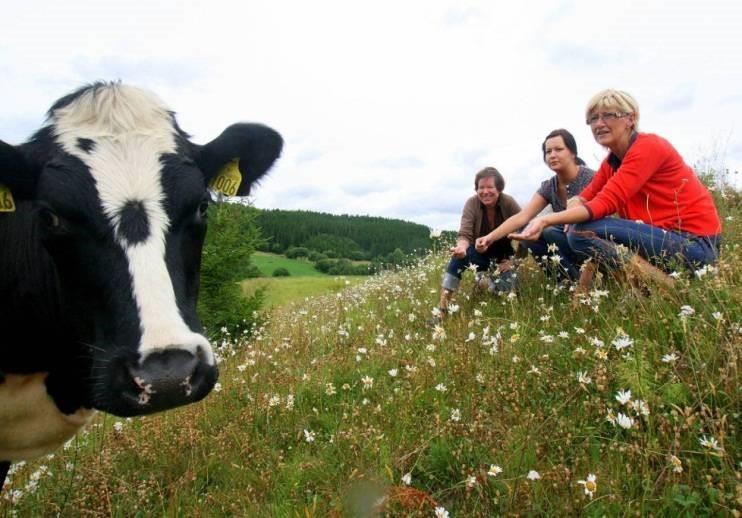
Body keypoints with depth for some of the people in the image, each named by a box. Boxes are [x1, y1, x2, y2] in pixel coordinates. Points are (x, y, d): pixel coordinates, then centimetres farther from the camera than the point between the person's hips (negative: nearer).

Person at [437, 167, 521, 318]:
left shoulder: (509, 203, -18)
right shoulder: (472, 203, -18)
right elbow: (465, 235, -24)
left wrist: (511, 260, -21)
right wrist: (461, 247, -48)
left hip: (505, 255, 0)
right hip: (481, 253, 0)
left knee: (504, 290, -23)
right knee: (459, 255, -32)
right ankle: (442, 308, -31)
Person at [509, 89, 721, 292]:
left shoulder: (648, 146, -14)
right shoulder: (613, 161, 12)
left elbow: (606, 203, -25)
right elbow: (584, 199, 4)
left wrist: (546, 220, -35)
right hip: (666, 235, 9)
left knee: (582, 233, -21)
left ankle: (665, 285, -17)